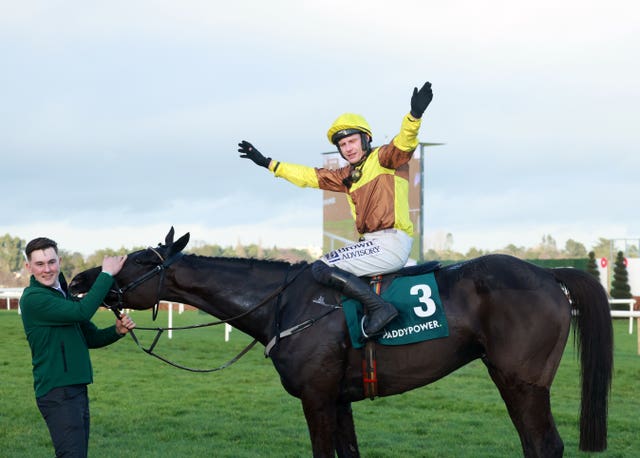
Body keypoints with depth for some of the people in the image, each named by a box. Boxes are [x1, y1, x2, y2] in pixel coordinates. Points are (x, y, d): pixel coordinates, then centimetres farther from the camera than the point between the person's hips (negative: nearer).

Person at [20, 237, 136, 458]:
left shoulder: (64, 295, 16)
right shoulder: (33, 298, -13)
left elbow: (91, 338, 18)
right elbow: (82, 312, -25)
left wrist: (117, 331, -3)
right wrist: (106, 274, -17)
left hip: (77, 389, 9)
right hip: (57, 392, -9)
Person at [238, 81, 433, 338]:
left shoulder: (383, 159, 0)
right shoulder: (348, 175, 22)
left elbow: (404, 143, -20)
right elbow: (311, 177, 29)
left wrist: (414, 115, -40)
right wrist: (268, 163, 31)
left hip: (392, 242, -9)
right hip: (374, 243, 9)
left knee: (322, 268, -15)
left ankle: (379, 307, -23)